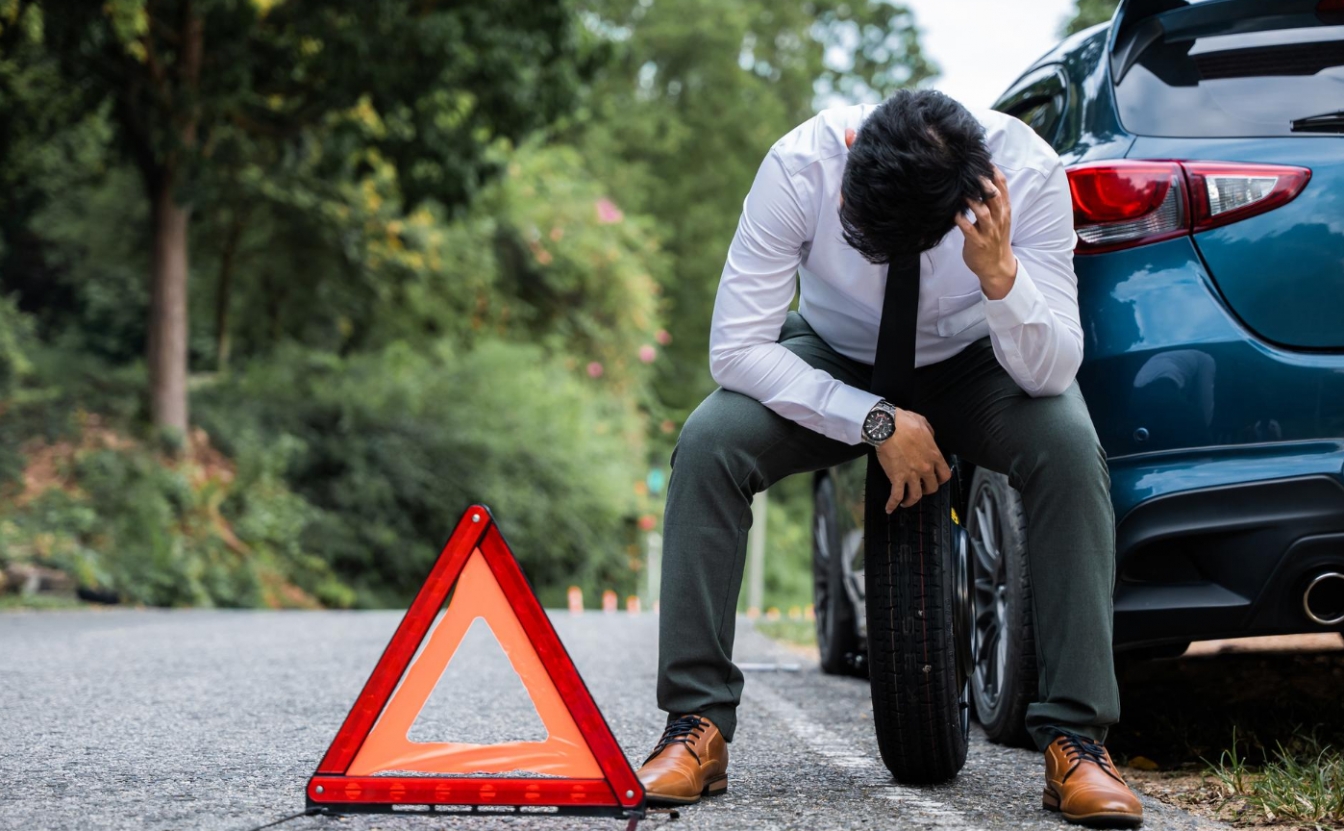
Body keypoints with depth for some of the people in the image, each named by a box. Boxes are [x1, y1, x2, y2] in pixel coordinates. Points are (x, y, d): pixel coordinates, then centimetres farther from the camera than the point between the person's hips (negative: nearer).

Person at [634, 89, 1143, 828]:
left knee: (1069, 445, -32)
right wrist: (875, 423, -31)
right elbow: (735, 347, -27)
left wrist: (1000, 276, -47)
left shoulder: (1026, 171, -30)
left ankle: (1076, 739, -25)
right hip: (834, 365, 1)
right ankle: (695, 728, -18)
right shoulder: (799, 166, -31)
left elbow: (1052, 372, -27)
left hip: (975, 363, 0)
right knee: (707, 442, -27)